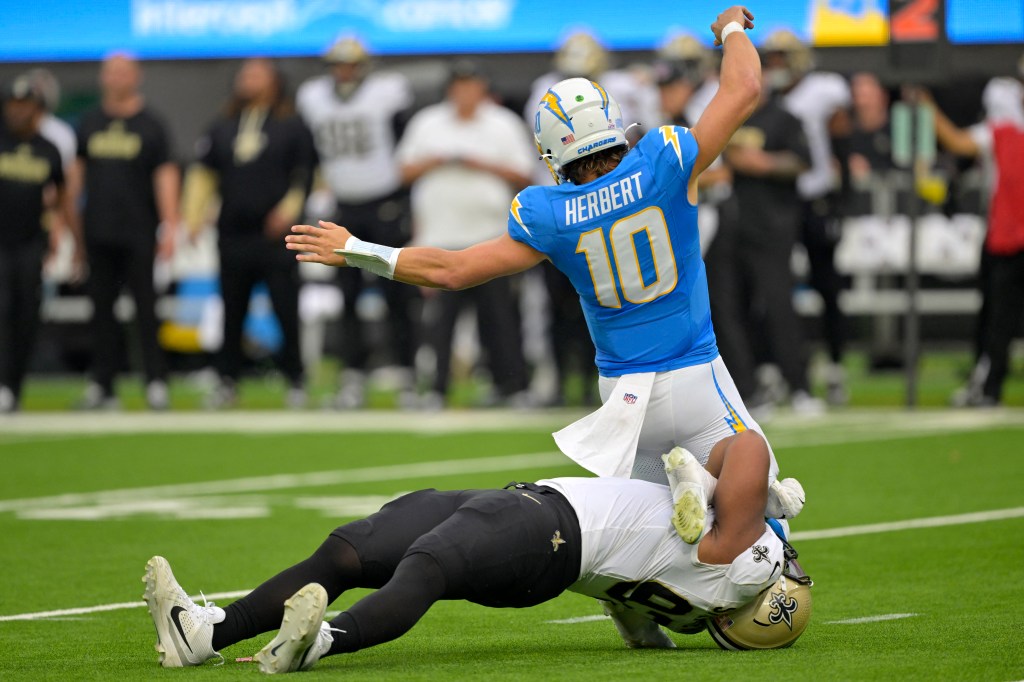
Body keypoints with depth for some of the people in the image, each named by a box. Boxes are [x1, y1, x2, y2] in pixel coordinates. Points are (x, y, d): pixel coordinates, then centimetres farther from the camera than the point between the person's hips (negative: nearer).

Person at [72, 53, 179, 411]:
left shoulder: (150, 124, 2)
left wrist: (169, 227, -10)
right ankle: (102, 386, 8)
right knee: (101, 307, 5)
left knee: (145, 307, -5)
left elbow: (165, 175, -2)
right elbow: (76, 171, 15)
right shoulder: (89, 123, 12)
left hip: (138, 233, -3)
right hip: (99, 232, 4)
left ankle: (156, 382, -3)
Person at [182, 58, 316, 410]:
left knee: (286, 311, -3)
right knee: (232, 311, 6)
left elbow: (305, 174, 1)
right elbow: (203, 172, 13)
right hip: (233, 233, 4)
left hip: (276, 235, -4)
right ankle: (228, 382, 13)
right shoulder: (222, 128, 14)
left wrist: (290, 209, -12)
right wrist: (194, 213, 1)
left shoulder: (292, 127, 4)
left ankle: (295, 381, 5)